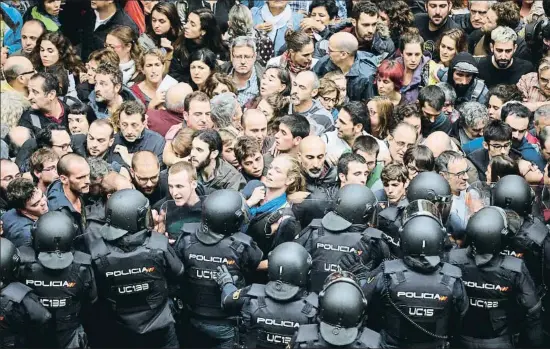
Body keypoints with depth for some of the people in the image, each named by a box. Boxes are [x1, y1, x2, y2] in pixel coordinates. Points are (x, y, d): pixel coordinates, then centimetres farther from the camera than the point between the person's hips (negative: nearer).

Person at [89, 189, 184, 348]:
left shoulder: (97, 252, -23)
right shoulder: (159, 244, -26)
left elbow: (97, 293, -6)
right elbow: (178, 275, -6)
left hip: (120, 332, 1)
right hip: (159, 328, -1)